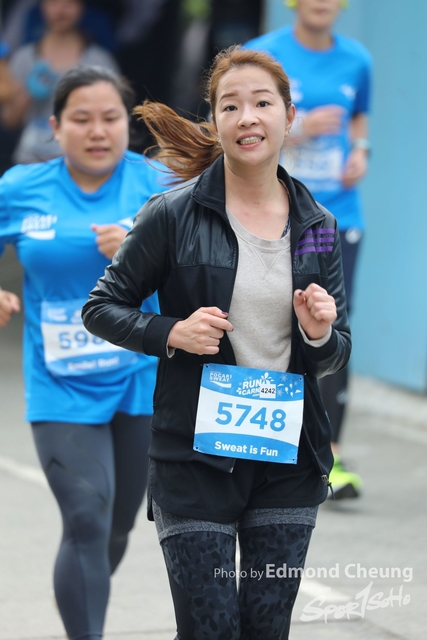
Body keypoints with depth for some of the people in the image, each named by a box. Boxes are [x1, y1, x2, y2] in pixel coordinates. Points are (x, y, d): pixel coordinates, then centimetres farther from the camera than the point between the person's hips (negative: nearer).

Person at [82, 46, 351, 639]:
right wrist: (172, 333, -16)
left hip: (288, 458, 4)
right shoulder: (174, 215, -7)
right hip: (196, 453, -4)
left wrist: (320, 335, -11)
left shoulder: (319, 226, 5)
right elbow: (101, 308, 1)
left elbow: (335, 356, 12)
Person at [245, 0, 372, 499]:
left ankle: (328, 456, -7)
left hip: (338, 213, 2)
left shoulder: (356, 60, 7)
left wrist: (359, 151, 3)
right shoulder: (264, 55, -4)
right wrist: (298, 129, -17)